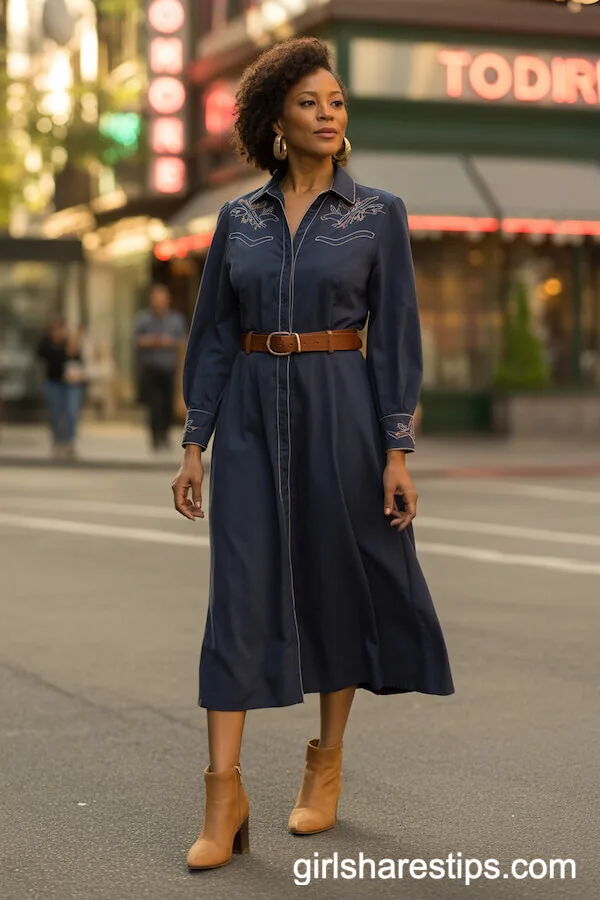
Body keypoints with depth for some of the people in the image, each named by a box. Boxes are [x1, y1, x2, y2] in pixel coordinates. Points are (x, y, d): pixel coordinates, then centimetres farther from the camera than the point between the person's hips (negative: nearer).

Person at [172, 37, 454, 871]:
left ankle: (327, 764, 25)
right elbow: (213, 333, 9)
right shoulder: (238, 218, 7)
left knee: (339, 581, 7)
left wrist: (397, 450, -8)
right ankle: (225, 794, -4)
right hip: (251, 413, 2)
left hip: (340, 411, -1)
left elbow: (396, 334, -2)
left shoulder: (379, 214, 0)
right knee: (240, 589, -5)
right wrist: (195, 442, 4)